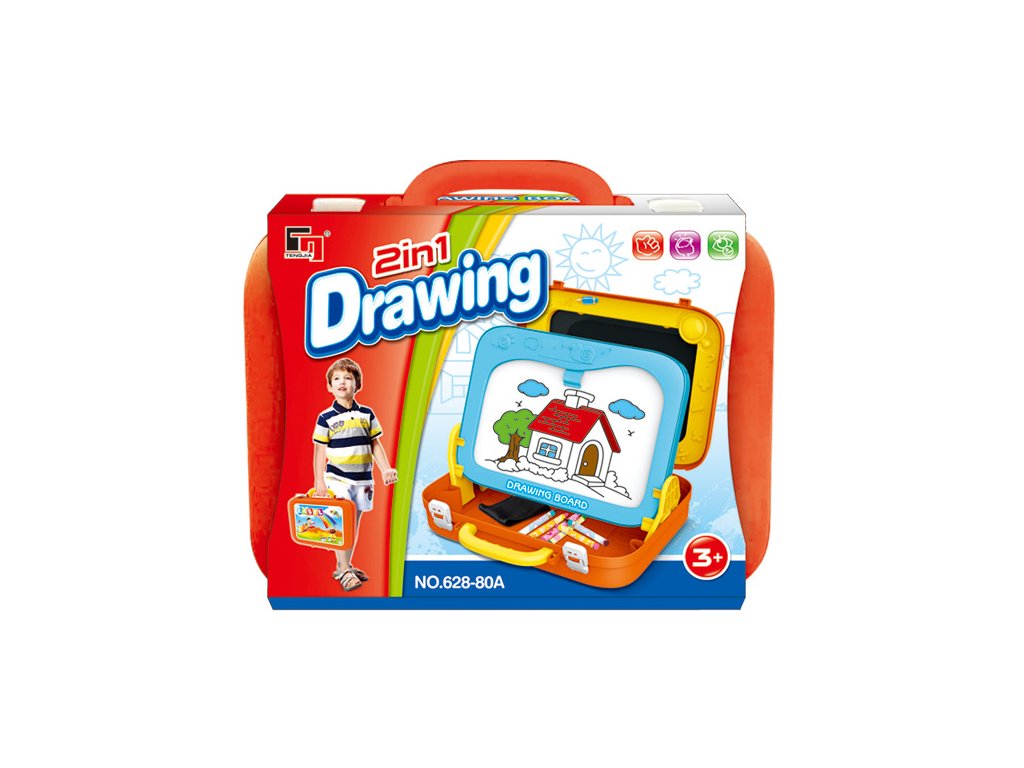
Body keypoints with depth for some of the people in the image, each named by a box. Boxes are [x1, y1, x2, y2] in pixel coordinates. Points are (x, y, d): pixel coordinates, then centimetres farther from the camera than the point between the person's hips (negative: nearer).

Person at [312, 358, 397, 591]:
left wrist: (386, 468, -2)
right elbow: (319, 450, -3)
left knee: (355, 524, 13)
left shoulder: (366, 414, 4)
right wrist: (319, 481, -7)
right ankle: (342, 570, 4)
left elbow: (375, 444, 8)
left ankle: (347, 565, 27)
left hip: (362, 479, 4)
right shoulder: (326, 418, -5)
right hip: (337, 479, -4)